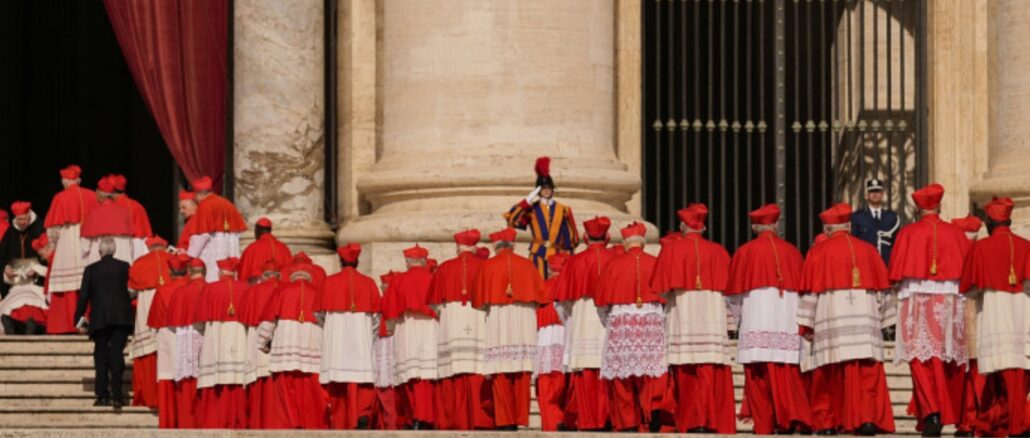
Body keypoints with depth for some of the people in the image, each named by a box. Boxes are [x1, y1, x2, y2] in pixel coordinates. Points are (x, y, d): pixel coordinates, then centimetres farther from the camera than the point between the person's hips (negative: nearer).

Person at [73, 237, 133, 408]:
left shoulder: (91, 269, 0)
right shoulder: (124, 267, 0)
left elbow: (84, 296, 0)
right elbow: (131, 291, 4)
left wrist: (79, 319, 7)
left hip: (99, 319, 0)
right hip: (121, 317, 0)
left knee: (101, 357, 7)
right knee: (117, 354, 0)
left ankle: (102, 395, 4)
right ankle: (116, 394, -10)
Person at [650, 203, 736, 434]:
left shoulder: (671, 249, 1)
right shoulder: (718, 252, 6)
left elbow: (662, 289, 1)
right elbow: (729, 289, 8)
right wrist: (731, 323, 16)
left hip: (682, 318, -1)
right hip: (713, 319, 1)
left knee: (687, 376, 0)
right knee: (713, 376, -1)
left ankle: (691, 422, -5)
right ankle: (712, 422, -9)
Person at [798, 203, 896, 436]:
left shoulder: (818, 252, 4)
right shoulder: (868, 250, 10)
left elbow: (810, 291, 1)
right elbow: (882, 288, 12)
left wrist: (806, 325, 4)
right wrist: (882, 319, 19)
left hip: (831, 320, -1)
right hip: (865, 319, 1)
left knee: (829, 374, 4)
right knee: (868, 373, -2)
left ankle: (826, 422, 3)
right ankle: (868, 418, -15)